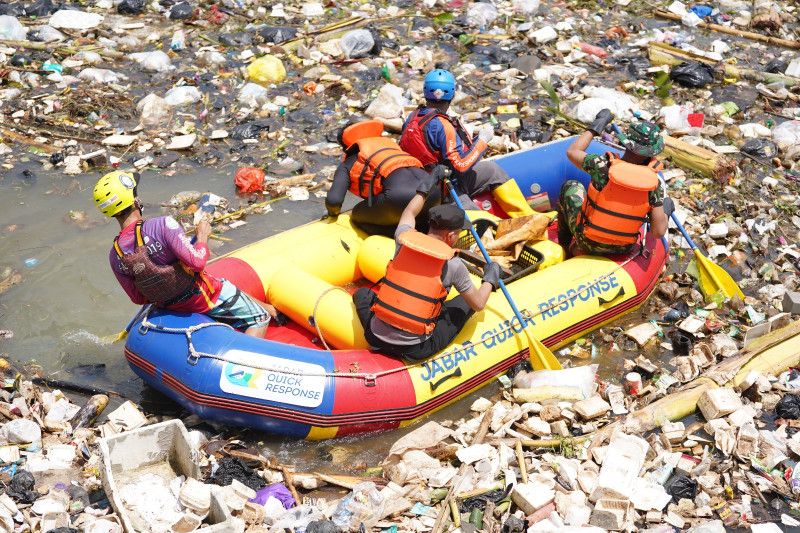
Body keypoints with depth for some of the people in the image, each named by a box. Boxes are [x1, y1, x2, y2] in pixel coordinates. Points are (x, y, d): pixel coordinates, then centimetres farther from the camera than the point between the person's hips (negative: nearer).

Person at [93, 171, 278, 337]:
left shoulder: (115, 256, -10)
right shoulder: (161, 225, -29)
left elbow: (138, 298, 0)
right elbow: (196, 261, -30)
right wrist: (203, 236, -11)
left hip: (172, 306, 7)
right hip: (205, 297, -7)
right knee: (260, 319, 7)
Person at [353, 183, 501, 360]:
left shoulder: (405, 238, 1)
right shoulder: (454, 265, -9)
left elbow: (409, 212, 26)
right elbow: (478, 304, 4)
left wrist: (425, 187, 42)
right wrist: (490, 280, 22)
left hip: (376, 337, 3)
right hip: (414, 350, -3)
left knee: (362, 293, 32)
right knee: (465, 302, 15)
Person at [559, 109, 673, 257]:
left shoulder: (604, 166, -21)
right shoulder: (655, 183, -17)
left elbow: (572, 151, -1)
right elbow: (659, 232, -15)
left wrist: (596, 126, 8)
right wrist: (664, 213, 6)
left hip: (587, 243, -1)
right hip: (623, 250, 1)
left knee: (571, 186, 22)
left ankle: (565, 243, 33)